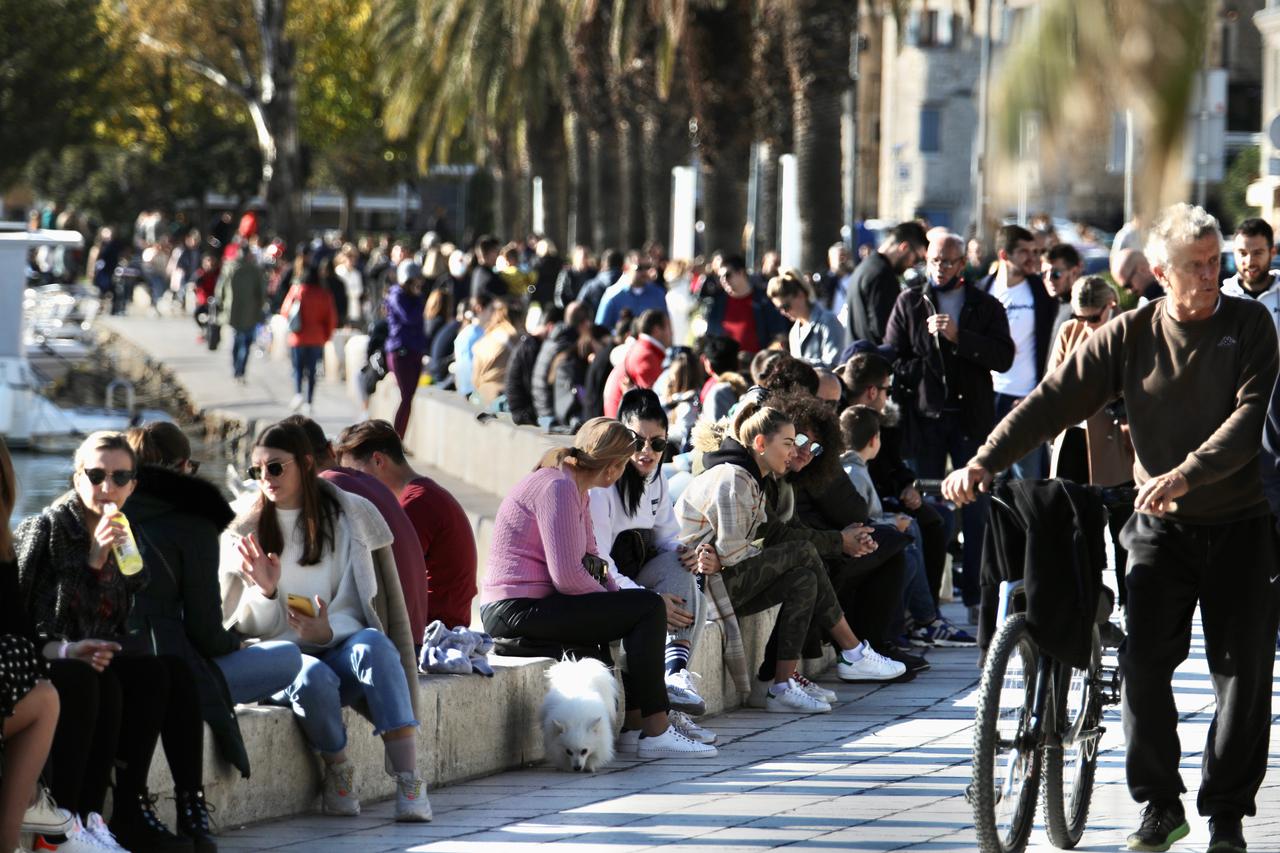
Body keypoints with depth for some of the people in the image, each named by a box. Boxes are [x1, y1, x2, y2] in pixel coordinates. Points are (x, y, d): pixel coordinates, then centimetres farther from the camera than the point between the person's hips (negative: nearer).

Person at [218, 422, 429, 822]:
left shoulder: (349, 515, 7)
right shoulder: (243, 529, 6)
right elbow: (247, 625, 6)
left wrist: (328, 632, -15)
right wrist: (265, 592, -18)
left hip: (341, 646, 1)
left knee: (374, 644, -36)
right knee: (313, 677, -37)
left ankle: (408, 778, -44)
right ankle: (337, 769, -9)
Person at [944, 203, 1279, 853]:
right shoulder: (1131, 335, 1)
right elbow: (1055, 400, -3)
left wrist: (1186, 474, -29)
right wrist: (984, 462, -15)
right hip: (1161, 529, 1)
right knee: (1142, 661, -11)